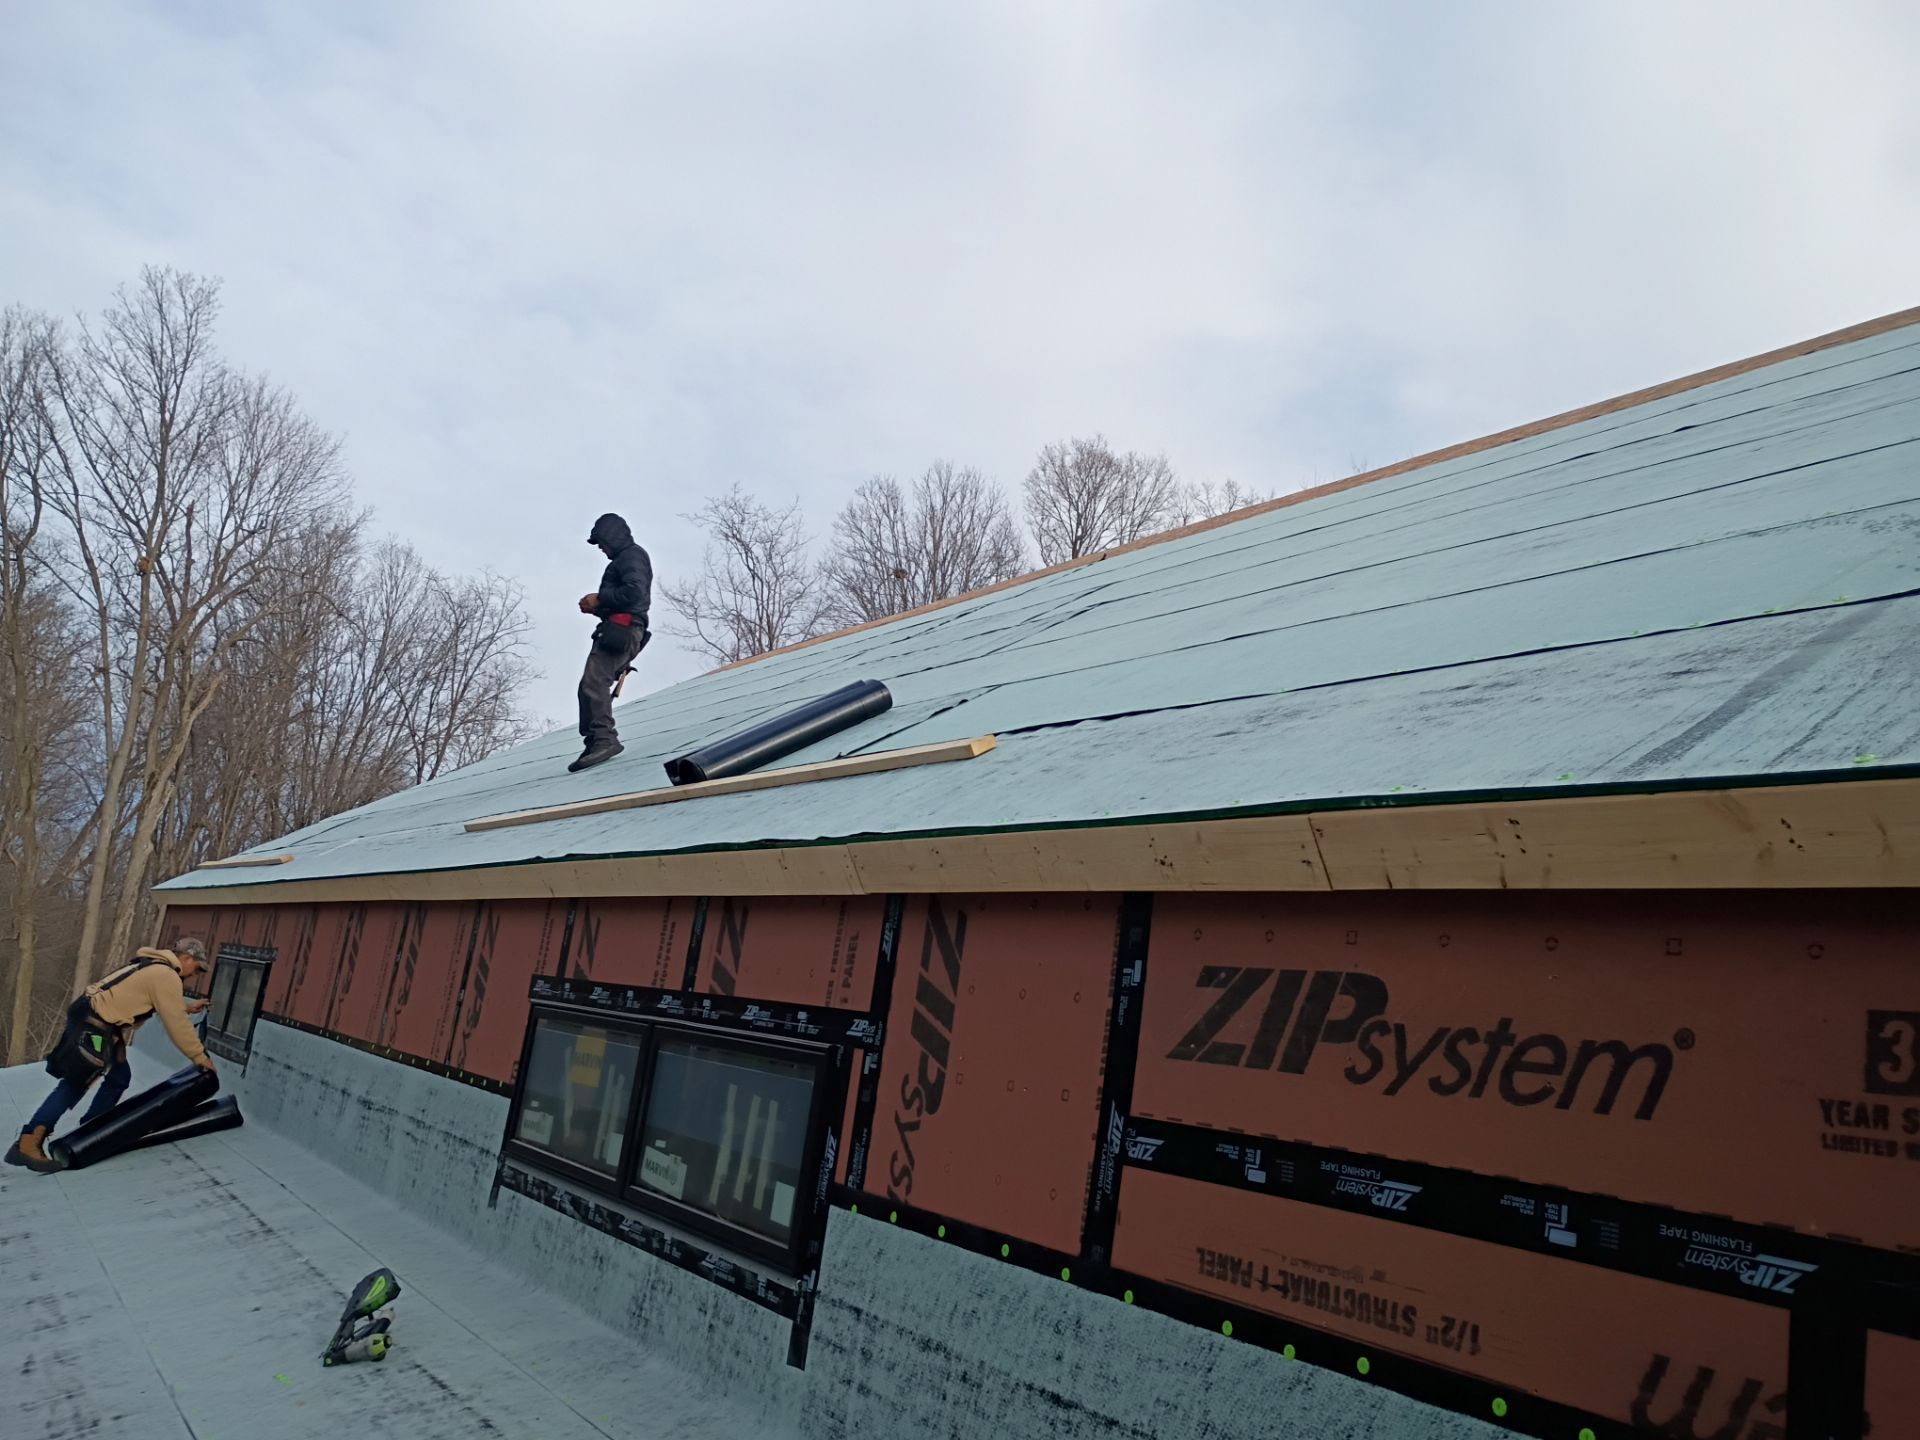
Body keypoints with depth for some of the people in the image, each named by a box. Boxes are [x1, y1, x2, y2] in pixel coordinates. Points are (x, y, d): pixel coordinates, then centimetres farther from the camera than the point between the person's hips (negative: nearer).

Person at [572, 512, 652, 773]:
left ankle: (604, 739, -31)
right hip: (619, 631, 11)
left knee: (593, 682, -23)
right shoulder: (623, 560, 31)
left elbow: (634, 592, -18)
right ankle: (597, 744, 0)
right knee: (591, 687, 5)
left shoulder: (632, 555, 0)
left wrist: (599, 599, -9)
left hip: (620, 631, -11)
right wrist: (596, 608, 15)